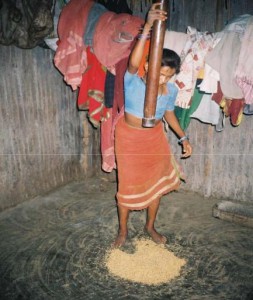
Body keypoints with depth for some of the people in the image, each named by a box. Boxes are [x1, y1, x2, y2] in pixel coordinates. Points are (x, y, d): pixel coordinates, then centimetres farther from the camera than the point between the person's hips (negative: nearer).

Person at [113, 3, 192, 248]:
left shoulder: (171, 90, -10)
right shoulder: (132, 82, -22)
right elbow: (133, 62, -46)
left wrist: (183, 138, 6)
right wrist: (148, 27, -51)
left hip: (155, 138, 4)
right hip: (129, 138, -4)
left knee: (156, 184, 14)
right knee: (127, 186, 6)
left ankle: (150, 226, 39)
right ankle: (122, 230, 30)